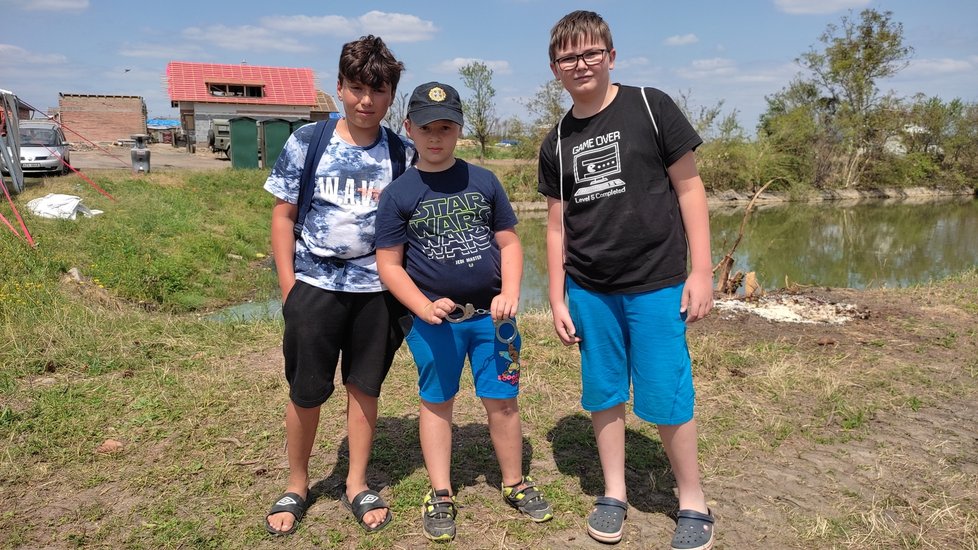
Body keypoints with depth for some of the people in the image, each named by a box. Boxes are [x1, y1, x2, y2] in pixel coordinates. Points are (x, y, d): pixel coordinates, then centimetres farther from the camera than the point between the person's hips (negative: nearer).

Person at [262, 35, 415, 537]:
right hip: (315, 285, -1)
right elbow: (284, 215, 2)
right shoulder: (306, 143, -2)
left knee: (365, 387, 11)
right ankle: (296, 486, 30)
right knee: (306, 392, 8)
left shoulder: (404, 153, 1)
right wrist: (287, 285, -3)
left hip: (377, 288, 1)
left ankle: (357, 485, 29)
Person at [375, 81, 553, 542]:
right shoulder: (398, 194, -2)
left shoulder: (483, 181, 4)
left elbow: (508, 242, 7)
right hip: (433, 318, -1)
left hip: (491, 314, 2)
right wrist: (424, 308, -16)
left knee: (502, 400, 8)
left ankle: (515, 483, 28)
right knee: (436, 402, 11)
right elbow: (389, 264, -2)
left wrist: (509, 294, -9)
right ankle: (440, 495, 27)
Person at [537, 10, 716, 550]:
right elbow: (557, 225, 10)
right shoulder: (558, 142, 8)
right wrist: (557, 299, 7)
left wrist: (701, 270, -6)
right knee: (603, 393, 11)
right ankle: (613, 493, 30)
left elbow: (688, 187, -2)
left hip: (657, 284, -3)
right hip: (589, 289, 4)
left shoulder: (650, 107, -3)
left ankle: (693, 503, 23)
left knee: (666, 399, 1)